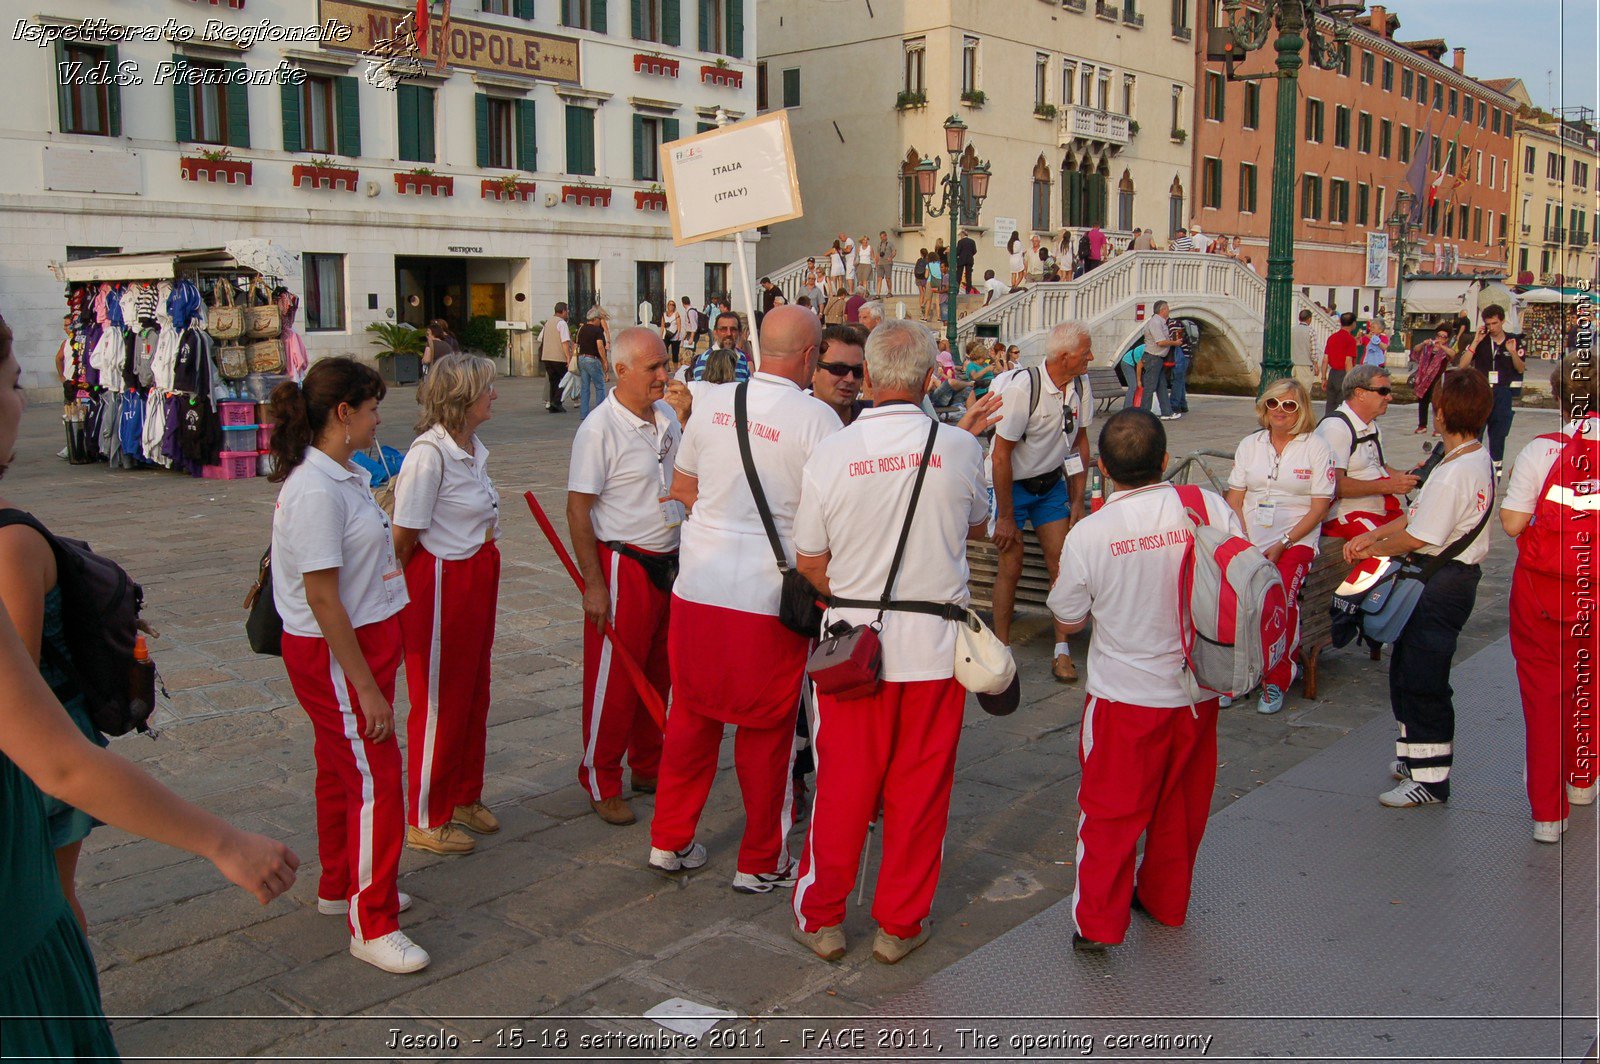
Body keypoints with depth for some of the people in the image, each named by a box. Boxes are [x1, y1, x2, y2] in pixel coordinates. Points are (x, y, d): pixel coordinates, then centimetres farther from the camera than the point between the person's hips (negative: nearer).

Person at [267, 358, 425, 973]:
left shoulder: (343, 476, 7)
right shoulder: (316, 490, -23)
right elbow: (323, 601, -24)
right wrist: (367, 689, -22)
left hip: (360, 641, 10)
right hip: (334, 653, -10)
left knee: (342, 770, 22)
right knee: (375, 780, -5)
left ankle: (340, 886, 39)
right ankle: (371, 926, 7)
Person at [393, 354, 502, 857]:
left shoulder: (474, 448, 6)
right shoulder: (430, 452, -21)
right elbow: (403, 536, -17)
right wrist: (395, 589, -7)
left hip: (479, 578, 9)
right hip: (441, 583, -9)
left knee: (473, 695, 19)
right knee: (439, 702, 4)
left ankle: (465, 797, 36)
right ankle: (426, 821, 19)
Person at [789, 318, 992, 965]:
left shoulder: (831, 453, -9)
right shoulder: (961, 449, -7)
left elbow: (809, 560, -1)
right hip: (936, 645, 0)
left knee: (842, 785, 12)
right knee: (920, 788, 12)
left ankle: (821, 918, 25)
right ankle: (900, 924, 24)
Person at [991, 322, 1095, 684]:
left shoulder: (1081, 385, -8)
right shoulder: (1022, 388, -27)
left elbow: (1080, 442, 6)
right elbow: (1001, 455, -22)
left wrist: (1078, 499, 3)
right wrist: (1006, 516, -18)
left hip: (1051, 484, 5)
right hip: (1012, 483, -5)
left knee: (1061, 562, -1)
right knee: (1011, 565, -4)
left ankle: (1062, 651, 8)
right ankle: (1002, 649, 11)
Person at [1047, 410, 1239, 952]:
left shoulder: (1089, 532, -17)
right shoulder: (1210, 508, -11)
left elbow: (1068, 618, -3)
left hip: (1124, 695, -3)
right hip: (1197, 689, 3)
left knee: (1110, 808, 10)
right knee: (1181, 804, 20)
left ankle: (1098, 921, 11)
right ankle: (1166, 900, 37)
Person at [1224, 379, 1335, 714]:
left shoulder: (1316, 447, 5)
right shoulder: (1250, 445, 16)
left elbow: (1319, 507, 0)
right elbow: (1234, 499, 12)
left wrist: (1282, 544, -11)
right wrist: (1243, 544, -4)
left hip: (1296, 540, -2)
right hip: (1250, 539, 2)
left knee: (1281, 596, -31)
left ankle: (1276, 681, -11)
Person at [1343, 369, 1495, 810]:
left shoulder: (1454, 473, -24)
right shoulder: (1478, 460, 9)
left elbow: (1417, 537, -20)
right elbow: (1417, 516, 12)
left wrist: (1372, 549, -3)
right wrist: (1369, 536, 6)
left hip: (1442, 585, -10)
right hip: (1452, 576, 10)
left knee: (1422, 679, -4)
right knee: (1407, 671, 18)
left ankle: (1431, 778, 5)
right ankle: (1415, 757, 30)